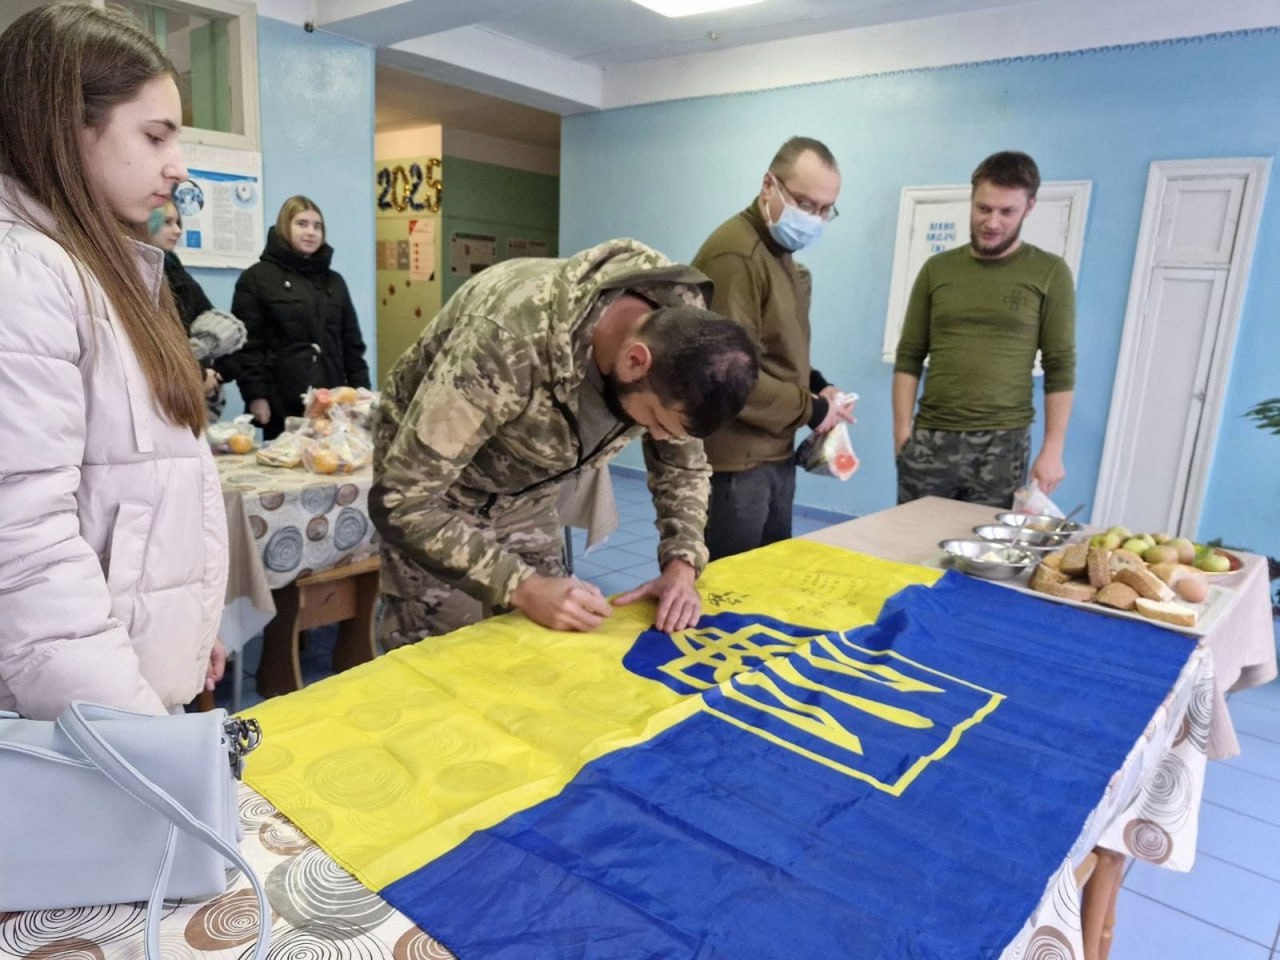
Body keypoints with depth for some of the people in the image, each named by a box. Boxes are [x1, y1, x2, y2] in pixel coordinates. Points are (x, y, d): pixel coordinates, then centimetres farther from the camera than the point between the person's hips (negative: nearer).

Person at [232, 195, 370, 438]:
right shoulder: (256, 278, 4)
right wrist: (255, 396, -12)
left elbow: (352, 343, 17)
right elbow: (248, 344, -4)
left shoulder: (334, 281, 19)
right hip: (283, 404, -4)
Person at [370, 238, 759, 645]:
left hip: (528, 493, 5)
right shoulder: (512, 339, -40)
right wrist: (522, 587, -38)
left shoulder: (678, 340, -21)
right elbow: (400, 501, -34)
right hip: (432, 493, -4)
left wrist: (682, 565, -19)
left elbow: (683, 464, -4)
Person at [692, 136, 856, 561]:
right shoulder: (735, 254, -18)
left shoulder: (781, 252, 15)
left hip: (775, 454, 10)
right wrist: (809, 409, -14)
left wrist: (816, 386, 3)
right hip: (735, 461, -10)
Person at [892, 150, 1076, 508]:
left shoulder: (1050, 273, 3)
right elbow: (908, 357, 7)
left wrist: (1053, 449, -5)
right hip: (929, 438, 2)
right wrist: (902, 432, -1)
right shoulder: (937, 269, 8)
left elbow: (1060, 368, 1)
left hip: (1003, 444, -1)